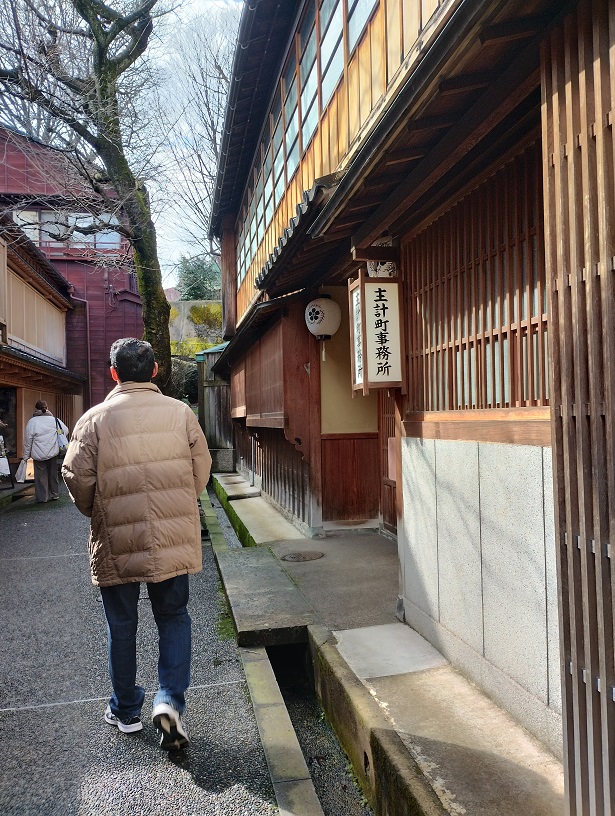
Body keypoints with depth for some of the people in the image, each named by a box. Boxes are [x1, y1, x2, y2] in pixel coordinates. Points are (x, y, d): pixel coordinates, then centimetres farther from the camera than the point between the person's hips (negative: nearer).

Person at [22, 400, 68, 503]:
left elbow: (27, 441, -5)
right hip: (53, 453, 3)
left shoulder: (32, 422, -9)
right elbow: (65, 431, 4)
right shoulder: (54, 420, -3)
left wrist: (26, 455, 4)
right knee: (53, 474, 15)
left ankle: (42, 497, 11)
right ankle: (55, 494, 24)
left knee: (41, 475, 7)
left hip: (38, 455, -3)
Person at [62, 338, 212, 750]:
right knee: (174, 619, 18)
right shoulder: (181, 412, -4)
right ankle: (170, 700, 5)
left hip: (116, 544, 0)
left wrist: (97, 513, 13)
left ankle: (126, 711, 33)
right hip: (173, 541, 1)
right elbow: (202, 471, -1)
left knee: (122, 627, 17)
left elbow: (78, 477, -7)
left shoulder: (96, 418, -8)